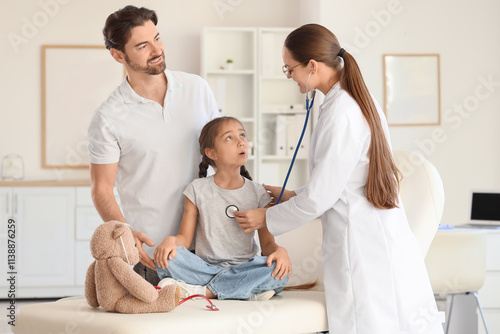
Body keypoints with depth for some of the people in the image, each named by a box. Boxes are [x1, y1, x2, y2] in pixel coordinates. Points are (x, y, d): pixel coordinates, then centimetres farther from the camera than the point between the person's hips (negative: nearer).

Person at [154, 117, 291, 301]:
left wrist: (279, 250, -18)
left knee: (280, 270, -31)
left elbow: (267, 244, 5)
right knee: (167, 257, -28)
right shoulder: (198, 189, 5)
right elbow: (185, 237, 4)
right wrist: (171, 240, -20)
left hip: (243, 270, 1)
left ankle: (202, 291, -26)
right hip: (205, 268, -1)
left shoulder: (258, 193, 7)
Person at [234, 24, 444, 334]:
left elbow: (319, 199, -15)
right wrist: (293, 195, 22)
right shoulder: (363, 101, 10)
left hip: (363, 246, -9)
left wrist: (267, 218, -1)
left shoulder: (340, 116, -20)